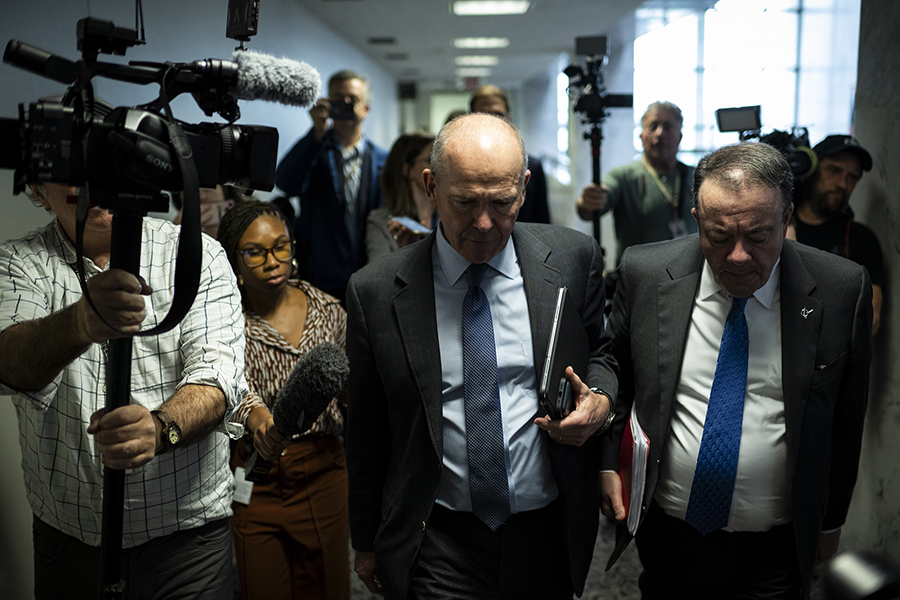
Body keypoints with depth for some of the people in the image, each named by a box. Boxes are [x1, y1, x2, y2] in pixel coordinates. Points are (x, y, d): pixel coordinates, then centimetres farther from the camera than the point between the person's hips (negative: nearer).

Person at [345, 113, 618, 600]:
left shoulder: (572, 258, -6)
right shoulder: (376, 291, -9)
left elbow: (599, 355, 10)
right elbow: (365, 435, 0)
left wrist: (600, 401, -13)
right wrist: (365, 543, 8)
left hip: (550, 532, 2)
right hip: (438, 544, -2)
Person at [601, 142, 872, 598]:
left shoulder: (841, 290, -12)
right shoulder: (645, 274, -11)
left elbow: (845, 420, 0)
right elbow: (616, 375, 5)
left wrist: (831, 520, 8)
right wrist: (609, 463, -5)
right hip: (667, 534, 1)